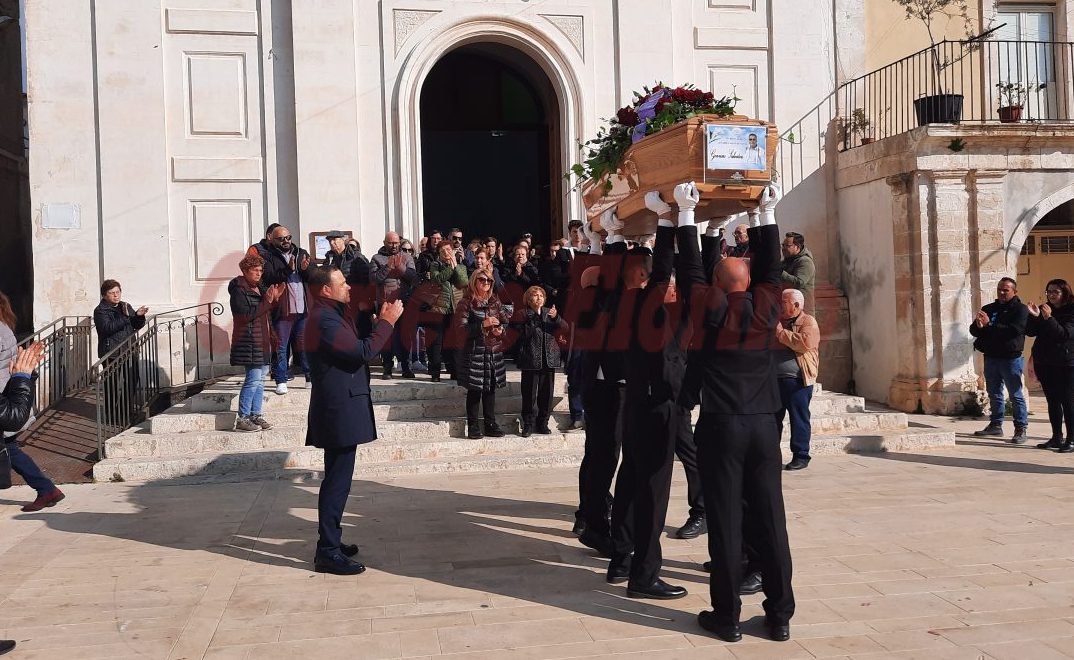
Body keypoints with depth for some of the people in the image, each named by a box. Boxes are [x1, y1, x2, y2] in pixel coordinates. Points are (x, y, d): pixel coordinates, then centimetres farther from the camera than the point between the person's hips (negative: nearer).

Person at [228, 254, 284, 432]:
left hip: (262, 341, 9)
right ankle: (242, 419, -6)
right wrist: (267, 301, -20)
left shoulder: (260, 288, 16)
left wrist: (275, 298, 4)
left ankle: (255, 415, 16)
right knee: (253, 379, -12)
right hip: (249, 342, -9)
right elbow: (245, 315, -20)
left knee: (260, 378, 10)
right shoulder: (238, 290, -10)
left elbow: (268, 315, 20)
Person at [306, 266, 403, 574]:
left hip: (341, 408, 11)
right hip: (339, 412, -11)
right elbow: (363, 351, -23)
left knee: (337, 479, 18)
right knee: (337, 482, -7)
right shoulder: (325, 319, -18)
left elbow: (358, 348, 18)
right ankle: (327, 553, -3)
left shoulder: (334, 314, 15)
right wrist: (387, 322, -14)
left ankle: (331, 541, 28)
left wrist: (382, 321, 9)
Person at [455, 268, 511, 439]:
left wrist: (501, 328, -4)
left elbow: (506, 320, 18)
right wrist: (483, 324, -19)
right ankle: (473, 427, 5)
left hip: (494, 352, 5)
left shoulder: (495, 302, 11)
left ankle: (490, 424, 15)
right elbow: (460, 327, -12)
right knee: (474, 390, -1)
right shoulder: (466, 303, -4)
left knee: (491, 388, 8)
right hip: (474, 352, -4)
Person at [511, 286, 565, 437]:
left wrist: (555, 317, -16)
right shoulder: (523, 314, 1)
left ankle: (543, 423, 18)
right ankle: (528, 425, 7)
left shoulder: (549, 312, 13)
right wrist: (534, 322, -20)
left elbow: (564, 327, 1)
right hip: (531, 359, -4)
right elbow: (522, 333, -9)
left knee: (546, 393, 7)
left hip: (549, 359, 4)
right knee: (529, 393, -2)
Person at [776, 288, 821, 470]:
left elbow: (806, 343, -22)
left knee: (799, 419, -1)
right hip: (775, 378, 7)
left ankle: (801, 456, 6)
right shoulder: (778, 320, 17)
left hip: (797, 380, -7)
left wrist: (780, 332, -15)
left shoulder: (808, 322, -3)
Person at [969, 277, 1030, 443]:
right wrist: (978, 326, -13)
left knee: (1016, 395, -3)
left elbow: (1014, 330, -20)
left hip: (1011, 359, -6)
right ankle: (996, 425, 24)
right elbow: (973, 330, 10)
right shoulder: (988, 309, 13)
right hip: (991, 358, 6)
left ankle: (1021, 429, 2)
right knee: (994, 394, 14)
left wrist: (989, 325, -22)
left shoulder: (1020, 310, -4)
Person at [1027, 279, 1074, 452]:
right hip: (1044, 363, 5)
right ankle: (1056, 438, 15)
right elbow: (1030, 332, 2)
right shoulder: (1043, 309, 10)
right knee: (1052, 401, 9)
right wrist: (1034, 317, -14)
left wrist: (1049, 319, -27)